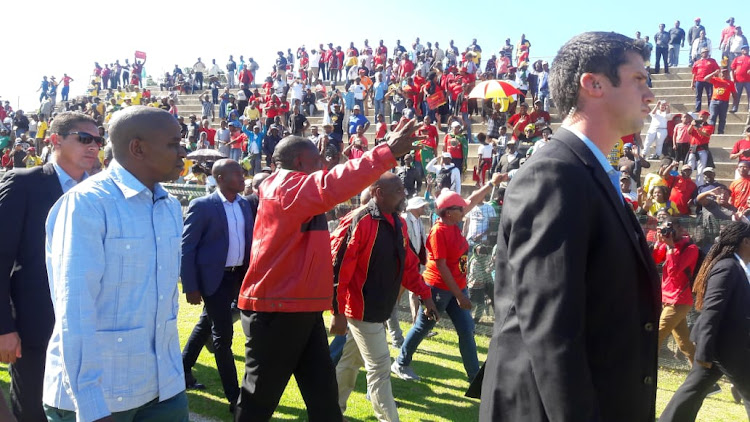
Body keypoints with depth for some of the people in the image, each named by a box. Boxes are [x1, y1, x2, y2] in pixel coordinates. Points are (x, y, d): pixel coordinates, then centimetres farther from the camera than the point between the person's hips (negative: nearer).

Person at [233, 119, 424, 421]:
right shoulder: (286, 187, -17)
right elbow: (331, 187, -32)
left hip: (302, 309, 10)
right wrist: (388, 152, -35)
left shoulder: (297, 191, 15)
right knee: (260, 397, 8)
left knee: (323, 392, 12)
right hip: (276, 310, -9)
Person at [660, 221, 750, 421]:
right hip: (726, 345, -9)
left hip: (723, 344, 9)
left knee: (694, 389, 10)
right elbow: (712, 310, -24)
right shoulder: (728, 267, -18)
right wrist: (704, 351, -26)